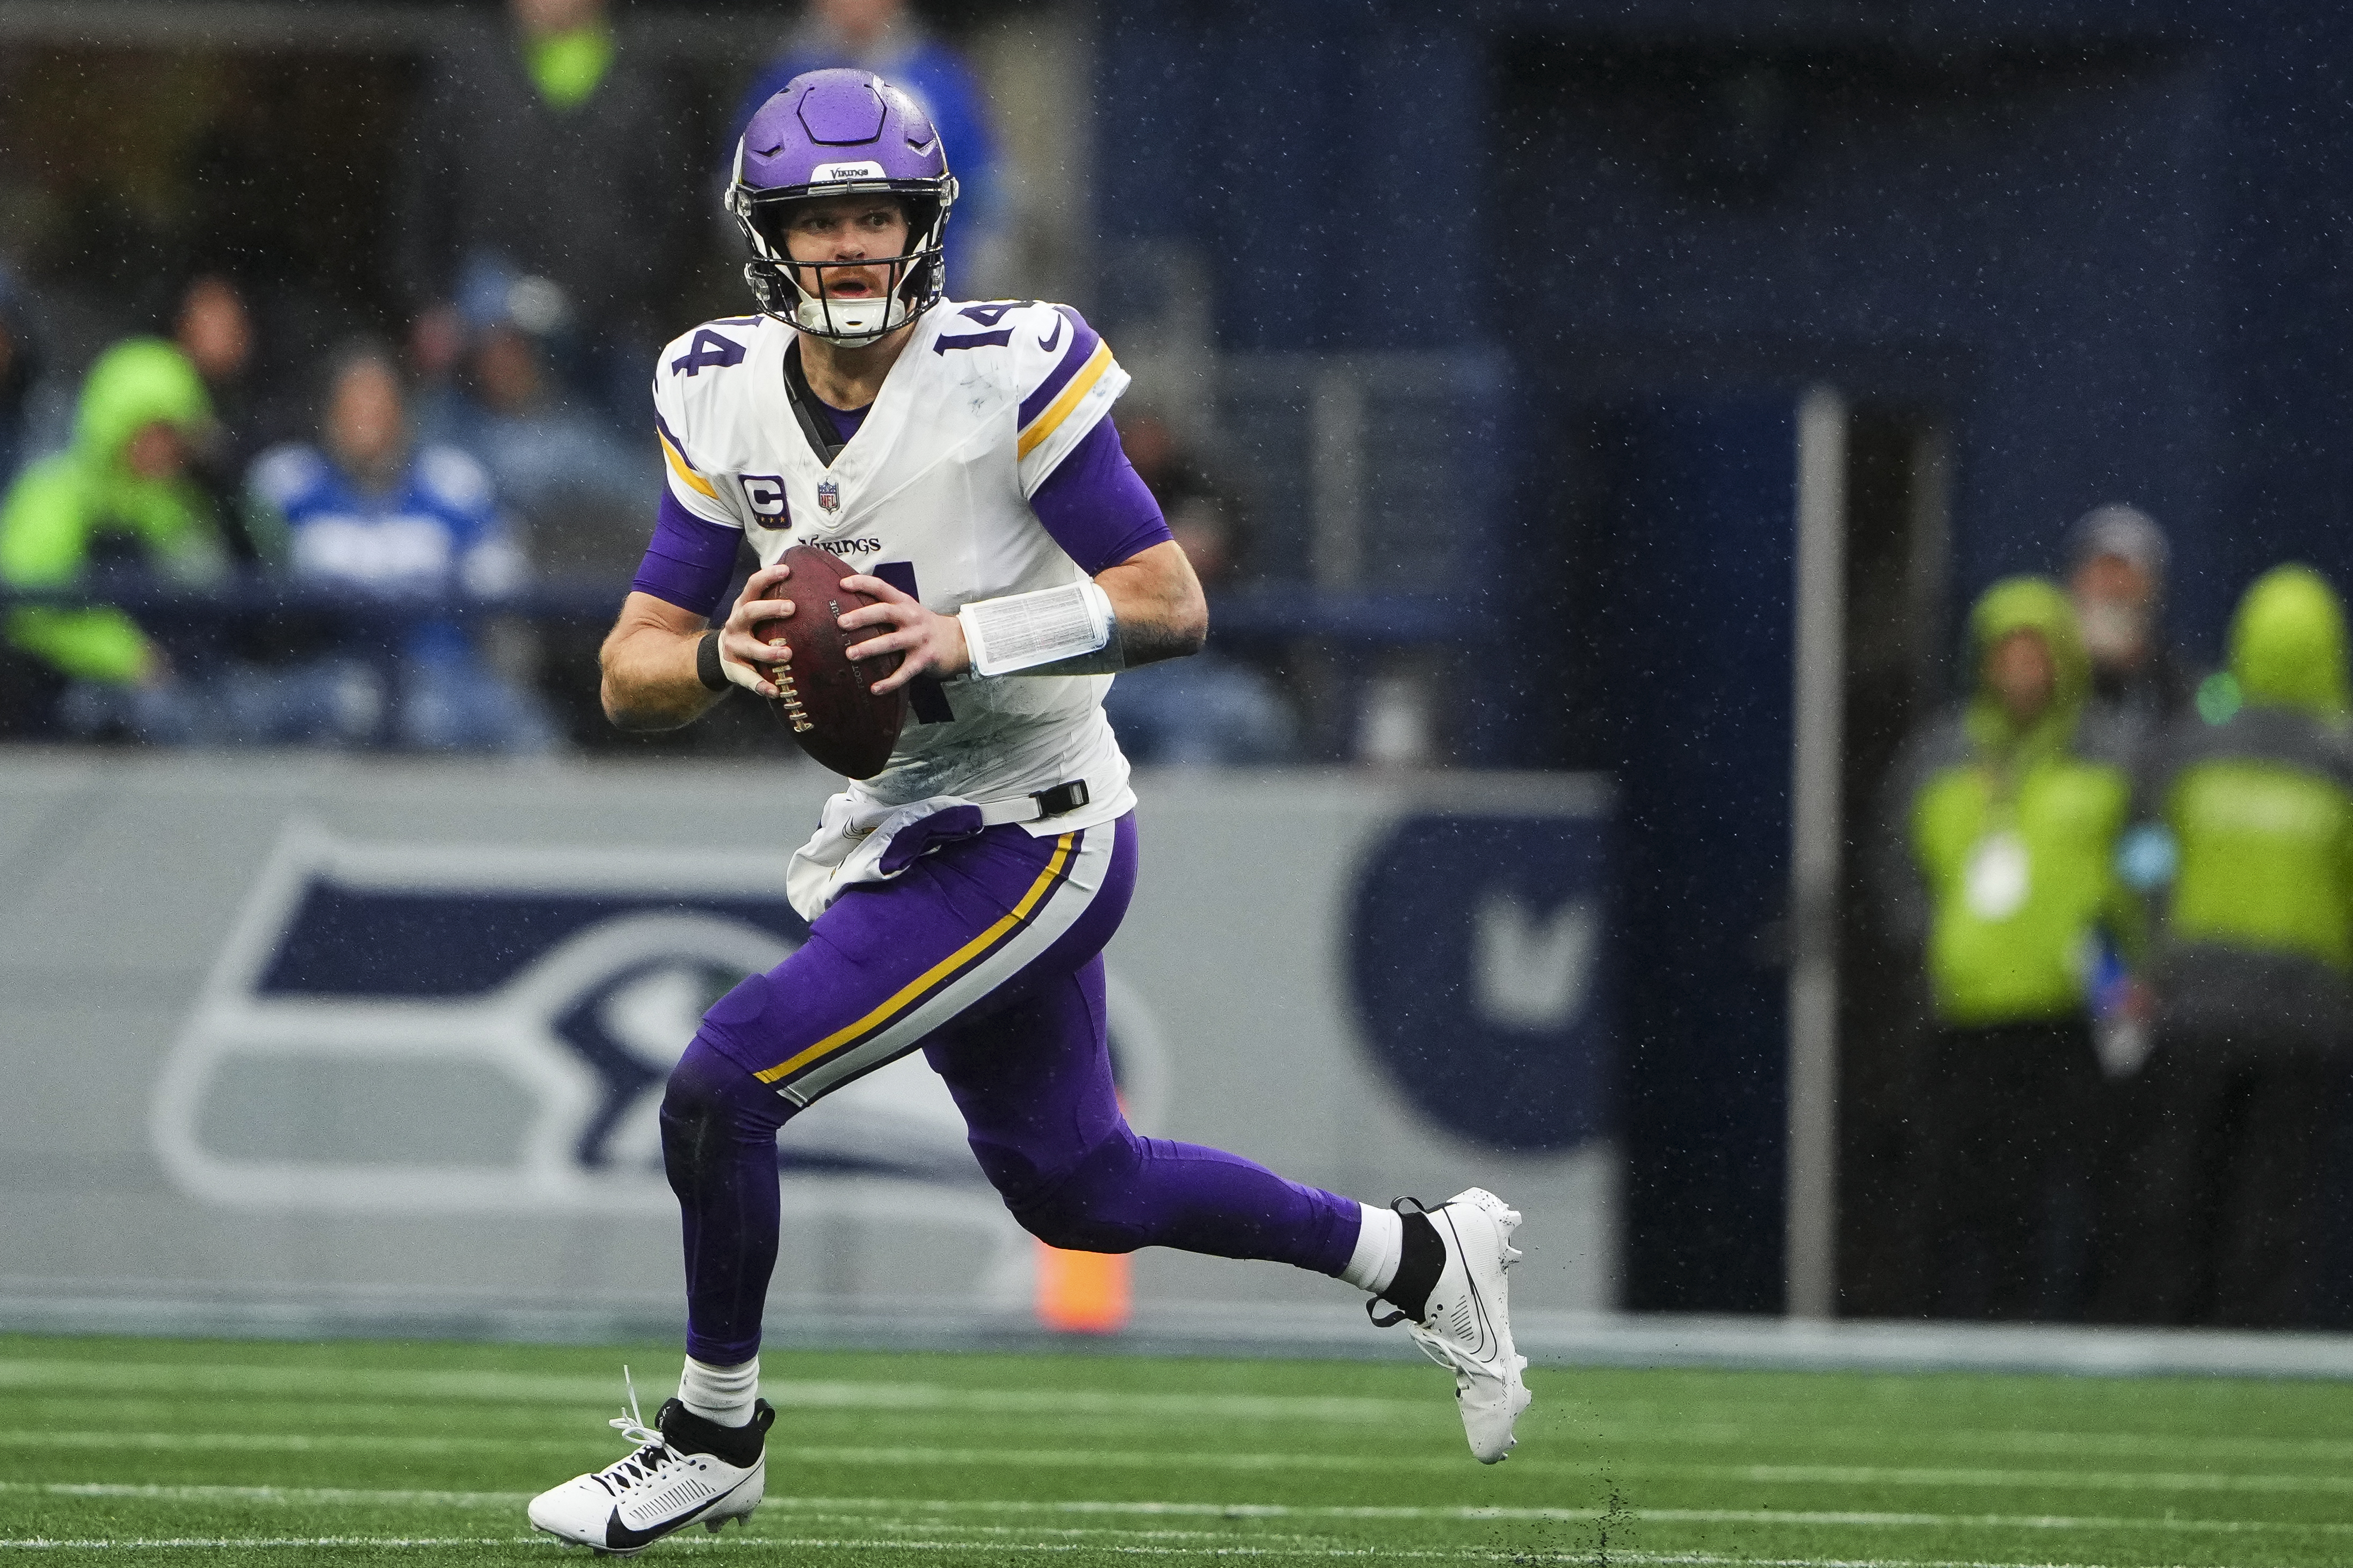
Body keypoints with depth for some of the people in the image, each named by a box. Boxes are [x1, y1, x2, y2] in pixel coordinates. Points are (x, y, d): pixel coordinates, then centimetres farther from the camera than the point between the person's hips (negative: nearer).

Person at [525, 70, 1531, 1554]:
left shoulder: (1008, 375, -18)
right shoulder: (725, 399, 0)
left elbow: (1173, 602, -18)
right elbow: (632, 673, 0)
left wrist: (966, 640, -30)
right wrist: (724, 659, -23)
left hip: (1029, 837, -7)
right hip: (897, 843, 7)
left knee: (723, 1085, -16)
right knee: (1075, 1187, 20)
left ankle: (715, 1433, 5)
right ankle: (1416, 1253, 38)